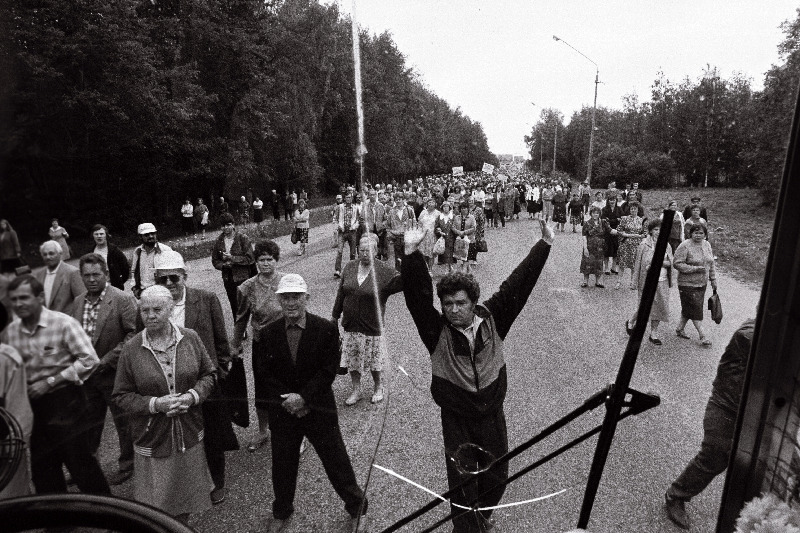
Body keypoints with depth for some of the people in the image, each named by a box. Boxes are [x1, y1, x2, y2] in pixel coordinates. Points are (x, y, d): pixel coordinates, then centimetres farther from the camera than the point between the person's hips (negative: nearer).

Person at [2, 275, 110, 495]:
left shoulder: (63, 323, -14)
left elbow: (89, 359, -16)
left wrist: (50, 382, -16)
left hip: (64, 400, -5)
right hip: (31, 405, 5)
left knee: (79, 460, 1)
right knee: (41, 467, 17)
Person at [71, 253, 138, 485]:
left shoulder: (123, 300, -17)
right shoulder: (78, 302, 4)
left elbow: (134, 334, -20)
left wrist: (107, 360, -19)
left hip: (115, 374, -6)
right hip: (87, 375, 6)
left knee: (123, 423, 10)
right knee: (88, 423, 20)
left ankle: (126, 465, 29)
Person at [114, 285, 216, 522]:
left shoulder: (190, 338, -6)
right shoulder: (131, 349, -10)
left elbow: (209, 374, 2)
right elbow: (121, 396, -4)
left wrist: (192, 396, -15)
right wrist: (155, 404, -19)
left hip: (189, 435, 2)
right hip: (152, 438, -2)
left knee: (186, 496, 20)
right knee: (156, 502, 12)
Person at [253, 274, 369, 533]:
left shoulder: (326, 329, -13)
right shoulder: (268, 333, -5)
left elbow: (328, 371, -14)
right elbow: (263, 375, -4)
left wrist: (303, 397, -21)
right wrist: (287, 400, -14)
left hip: (319, 408, -2)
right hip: (282, 411, 3)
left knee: (337, 462, 8)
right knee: (282, 464, 20)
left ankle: (357, 507, 33)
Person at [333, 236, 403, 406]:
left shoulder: (383, 271, -11)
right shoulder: (349, 267, 0)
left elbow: (402, 281, -24)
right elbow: (341, 293, 9)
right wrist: (335, 315, 14)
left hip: (372, 327, -3)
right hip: (350, 325, 3)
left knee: (374, 360, 12)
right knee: (352, 360, 13)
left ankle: (378, 388, 37)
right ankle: (356, 390, 33)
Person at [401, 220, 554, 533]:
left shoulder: (492, 319, -10)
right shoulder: (437, 332, -16)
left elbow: (517, 284, -12)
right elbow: (417, 295, -28)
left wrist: (545, 243, -12)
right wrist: (411, 252, -41)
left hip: (492, 414, 3)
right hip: (456, 418, -2)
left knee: (497, 476, 19)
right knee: (462, 483, 7)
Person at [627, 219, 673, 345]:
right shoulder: (644, 245, -7)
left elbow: (670, 262, 3)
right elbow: (638, 263, -6)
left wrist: (659, 262, -18)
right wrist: (634, 282, -6)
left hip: (662, 281, 5)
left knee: (659, 307, 7)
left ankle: (654, 334, 20)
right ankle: (631, 323, 26)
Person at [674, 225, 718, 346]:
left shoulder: (707, 245, 9)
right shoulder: (684, 246, -14)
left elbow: (711, 263, 17)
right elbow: (678, 264, -18)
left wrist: (713, 279, 16)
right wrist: (695, 269, -23)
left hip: (702, 283, 7)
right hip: (688, 284, -7)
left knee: (689, 309, 13)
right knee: (695, 309, -4)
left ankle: (680, 329, 27)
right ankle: (703, 336, 2)